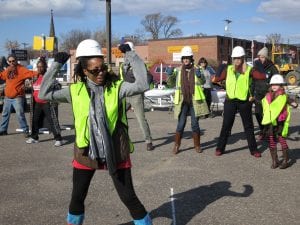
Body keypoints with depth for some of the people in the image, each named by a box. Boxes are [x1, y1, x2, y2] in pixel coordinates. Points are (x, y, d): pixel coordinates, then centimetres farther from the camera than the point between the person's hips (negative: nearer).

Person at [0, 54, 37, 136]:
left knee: (20, 114, -11)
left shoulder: (21, 69, -10)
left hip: (17, 97, -7)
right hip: (7, 97, 7)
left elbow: (30, 73, -25)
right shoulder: (7, 70, 12)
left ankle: (26, 130, 0)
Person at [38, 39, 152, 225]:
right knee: (77, 197, 17)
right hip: (86, 153, 3)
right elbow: (44, 94, -1)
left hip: (115, 153, -2)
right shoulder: (76, 91, -2)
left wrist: (130, 55, -21)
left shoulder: (116, 87, -8)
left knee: (129, 197, 4)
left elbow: (142, 85, -23)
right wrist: (56, 65, -5)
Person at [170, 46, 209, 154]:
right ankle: (176, 145, 12)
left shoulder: (196, 69, 4)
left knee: (195, 124, 6)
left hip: (194, 101, 0)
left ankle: (197, 145, 18)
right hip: (183, 101, 0)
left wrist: (200, 76, -30)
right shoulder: (178, 70, 4)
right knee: (181, 124, 0)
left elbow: (202, 82, -8)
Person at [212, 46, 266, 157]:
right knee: (226, 125, 7)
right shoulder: (228, 69, 4)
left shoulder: (249, 70, -2)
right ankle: (220, 148, 16)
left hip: (244, 101, -1)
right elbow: (218, 78, 1)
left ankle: (253, 149, 20)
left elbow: (263, 77, -15)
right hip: (230, 101, 1)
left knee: (248, 126, 9)